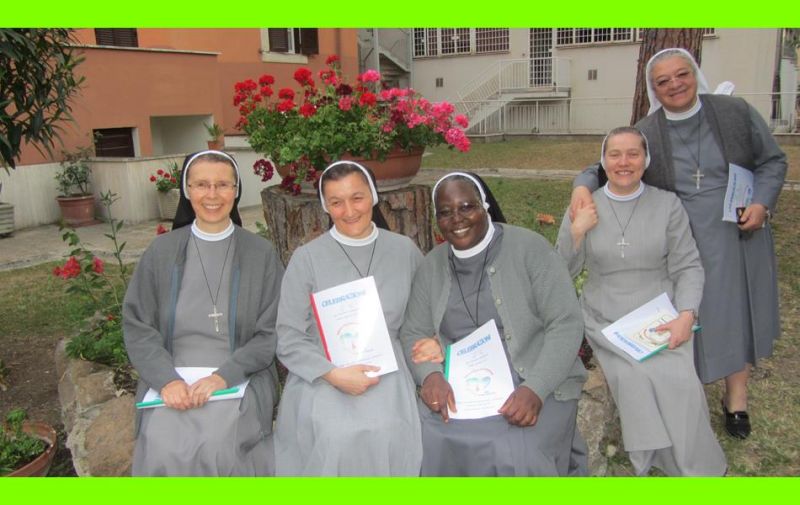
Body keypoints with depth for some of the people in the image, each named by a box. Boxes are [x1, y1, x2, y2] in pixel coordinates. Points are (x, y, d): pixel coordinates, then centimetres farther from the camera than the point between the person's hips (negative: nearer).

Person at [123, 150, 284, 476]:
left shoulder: (261, 254, 2)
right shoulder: (161, 252, 6)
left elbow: (271, 332, 0)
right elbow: (136, 325, 4)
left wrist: (225, 375, -14)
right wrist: (167, 379, -12)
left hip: (239, 376, -1)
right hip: (171, 377, 2)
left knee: (216, 443, -28)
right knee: (162, 446, -25)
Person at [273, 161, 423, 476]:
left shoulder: (405, 250, 7)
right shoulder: (307, 258, 1)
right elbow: (289, 339, -1)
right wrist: (334, 374, -14)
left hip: (387, 370, 1)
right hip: (322, 374, -1)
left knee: (390, 433, -27)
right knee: (338, 436, -29)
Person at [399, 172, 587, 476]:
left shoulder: (529, 247, -6)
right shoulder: (432, 265, 7)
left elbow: (566, 325, -10)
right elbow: (413, 333, 8)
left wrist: (535, 389, -22)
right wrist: (429, 375, -14)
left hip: (536, 384, -3)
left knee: (514, 455, -28)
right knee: (426, 442, -20)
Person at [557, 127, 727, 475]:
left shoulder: (667, 204, 5)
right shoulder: (584, 209, 5)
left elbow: (688, 266, 4)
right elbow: (564, 273, 7)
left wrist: (686, 316, -12)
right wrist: (576, 232, -10)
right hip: (606, 321, 0)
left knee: (679, 380, -24)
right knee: (632, 377, -27)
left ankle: (691, 467, -1)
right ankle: (654, 462, -4)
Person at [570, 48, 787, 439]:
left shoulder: (736, 112, -4)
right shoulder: (645, 134, -6)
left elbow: (772, 160, 4)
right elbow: (604, 168, -2)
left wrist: (762, 203, -11)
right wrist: (583, 185, -24)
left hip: (739, 238, 1)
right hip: (682, 243, -1)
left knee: (737, 313, 13)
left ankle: (736, 399, 31)